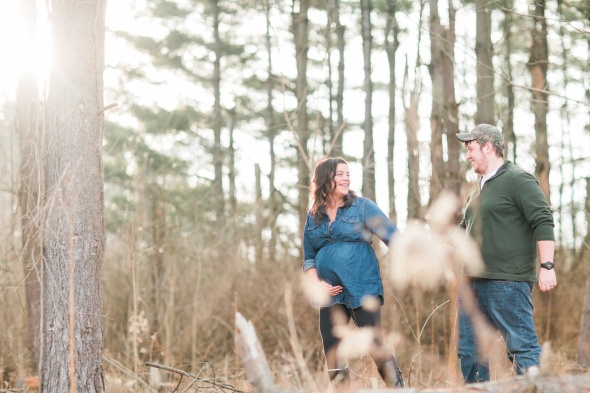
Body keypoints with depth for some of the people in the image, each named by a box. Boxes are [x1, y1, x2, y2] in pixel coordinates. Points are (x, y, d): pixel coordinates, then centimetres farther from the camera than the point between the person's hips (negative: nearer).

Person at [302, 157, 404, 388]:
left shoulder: (362, 207, 1)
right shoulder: (313, 216, 10)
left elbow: (392, 235, -10)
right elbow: (308, 258, 15)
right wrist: (316, 283, -4)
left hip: (363, 289, -4)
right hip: (331, 294, 4)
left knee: (375, 345, -11)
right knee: (331, 351, 7)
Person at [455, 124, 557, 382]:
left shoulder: (518, 180, -7)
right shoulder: (478, 188, 20)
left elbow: (543, 223, -14)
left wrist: (547, 266, -21)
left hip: (506, 283, -9)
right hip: (474, 281, 9)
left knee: (521, 345, -8)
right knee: (469, 349, 11)